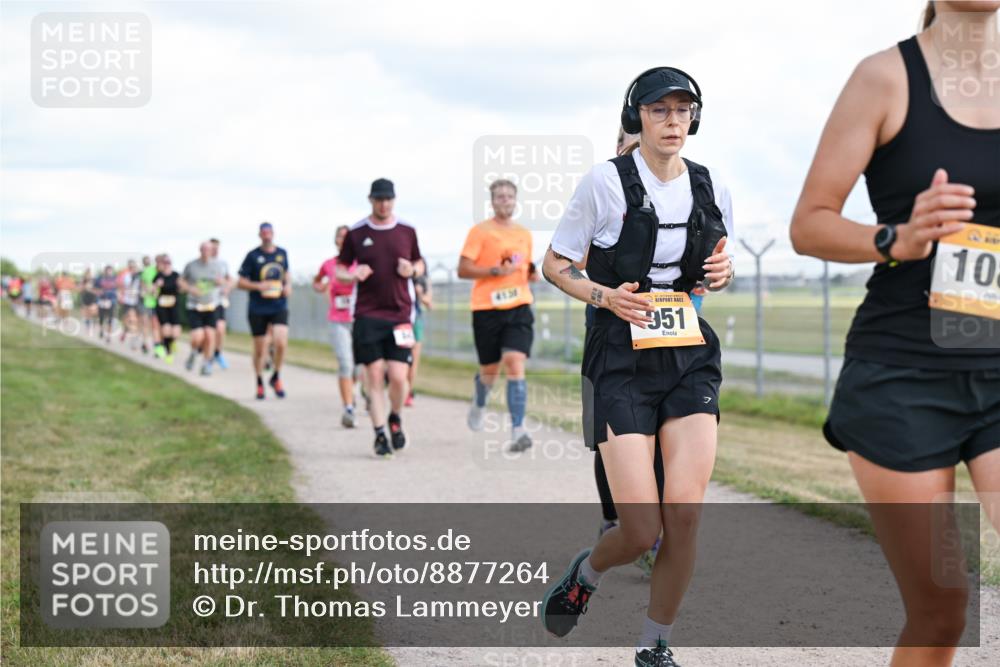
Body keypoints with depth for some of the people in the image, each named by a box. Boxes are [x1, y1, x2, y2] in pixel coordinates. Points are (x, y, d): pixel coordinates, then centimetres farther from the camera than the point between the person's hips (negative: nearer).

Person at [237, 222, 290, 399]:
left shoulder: (282, 253, 7)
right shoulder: (253, 256, -3)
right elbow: (241, 283, -1)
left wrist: (288, 285, 4)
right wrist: (258, 286, -17)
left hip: (279, 307, 1)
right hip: (257, 309, -1)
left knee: (281, 343, -17)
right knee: (259, 349, 5)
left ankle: (276, 377, 7)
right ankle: (260, 383, 25)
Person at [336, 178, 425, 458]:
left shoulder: (407, 231, 7)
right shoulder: (356, 233, 3)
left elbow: (420, 264, 19)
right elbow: (340, 268, 10)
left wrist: (412, 270, -4)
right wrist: (353, 275, -12)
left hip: (400, 314, 1)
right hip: (367, 316, -1)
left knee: (398, 376, -8)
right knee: (374, 377, -3)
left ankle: (395, 419, 22)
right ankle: (380, 435, 8)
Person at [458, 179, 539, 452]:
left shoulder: (524, 234, 14)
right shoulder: (480, 231, -1)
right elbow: (463, 270, -5)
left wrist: (533, 274, 3)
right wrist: (495, 271, -16)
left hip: (519, 308, 2)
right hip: (487, 309, -2)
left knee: (515, 365, -14)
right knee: (490, 370, 8)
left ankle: (518, 431, -16)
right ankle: (479, 402, 44)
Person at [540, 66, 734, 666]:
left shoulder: (711, 188, 7)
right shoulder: (606, 182, -6)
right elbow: (554, 265, 2)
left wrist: (724, 272, 0)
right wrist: (604, 296, -15)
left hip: (691, 356, 4)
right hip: (622, 360, -3)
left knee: (686, 512, -11)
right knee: (642, 531, -10)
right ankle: (586, 572, 26)